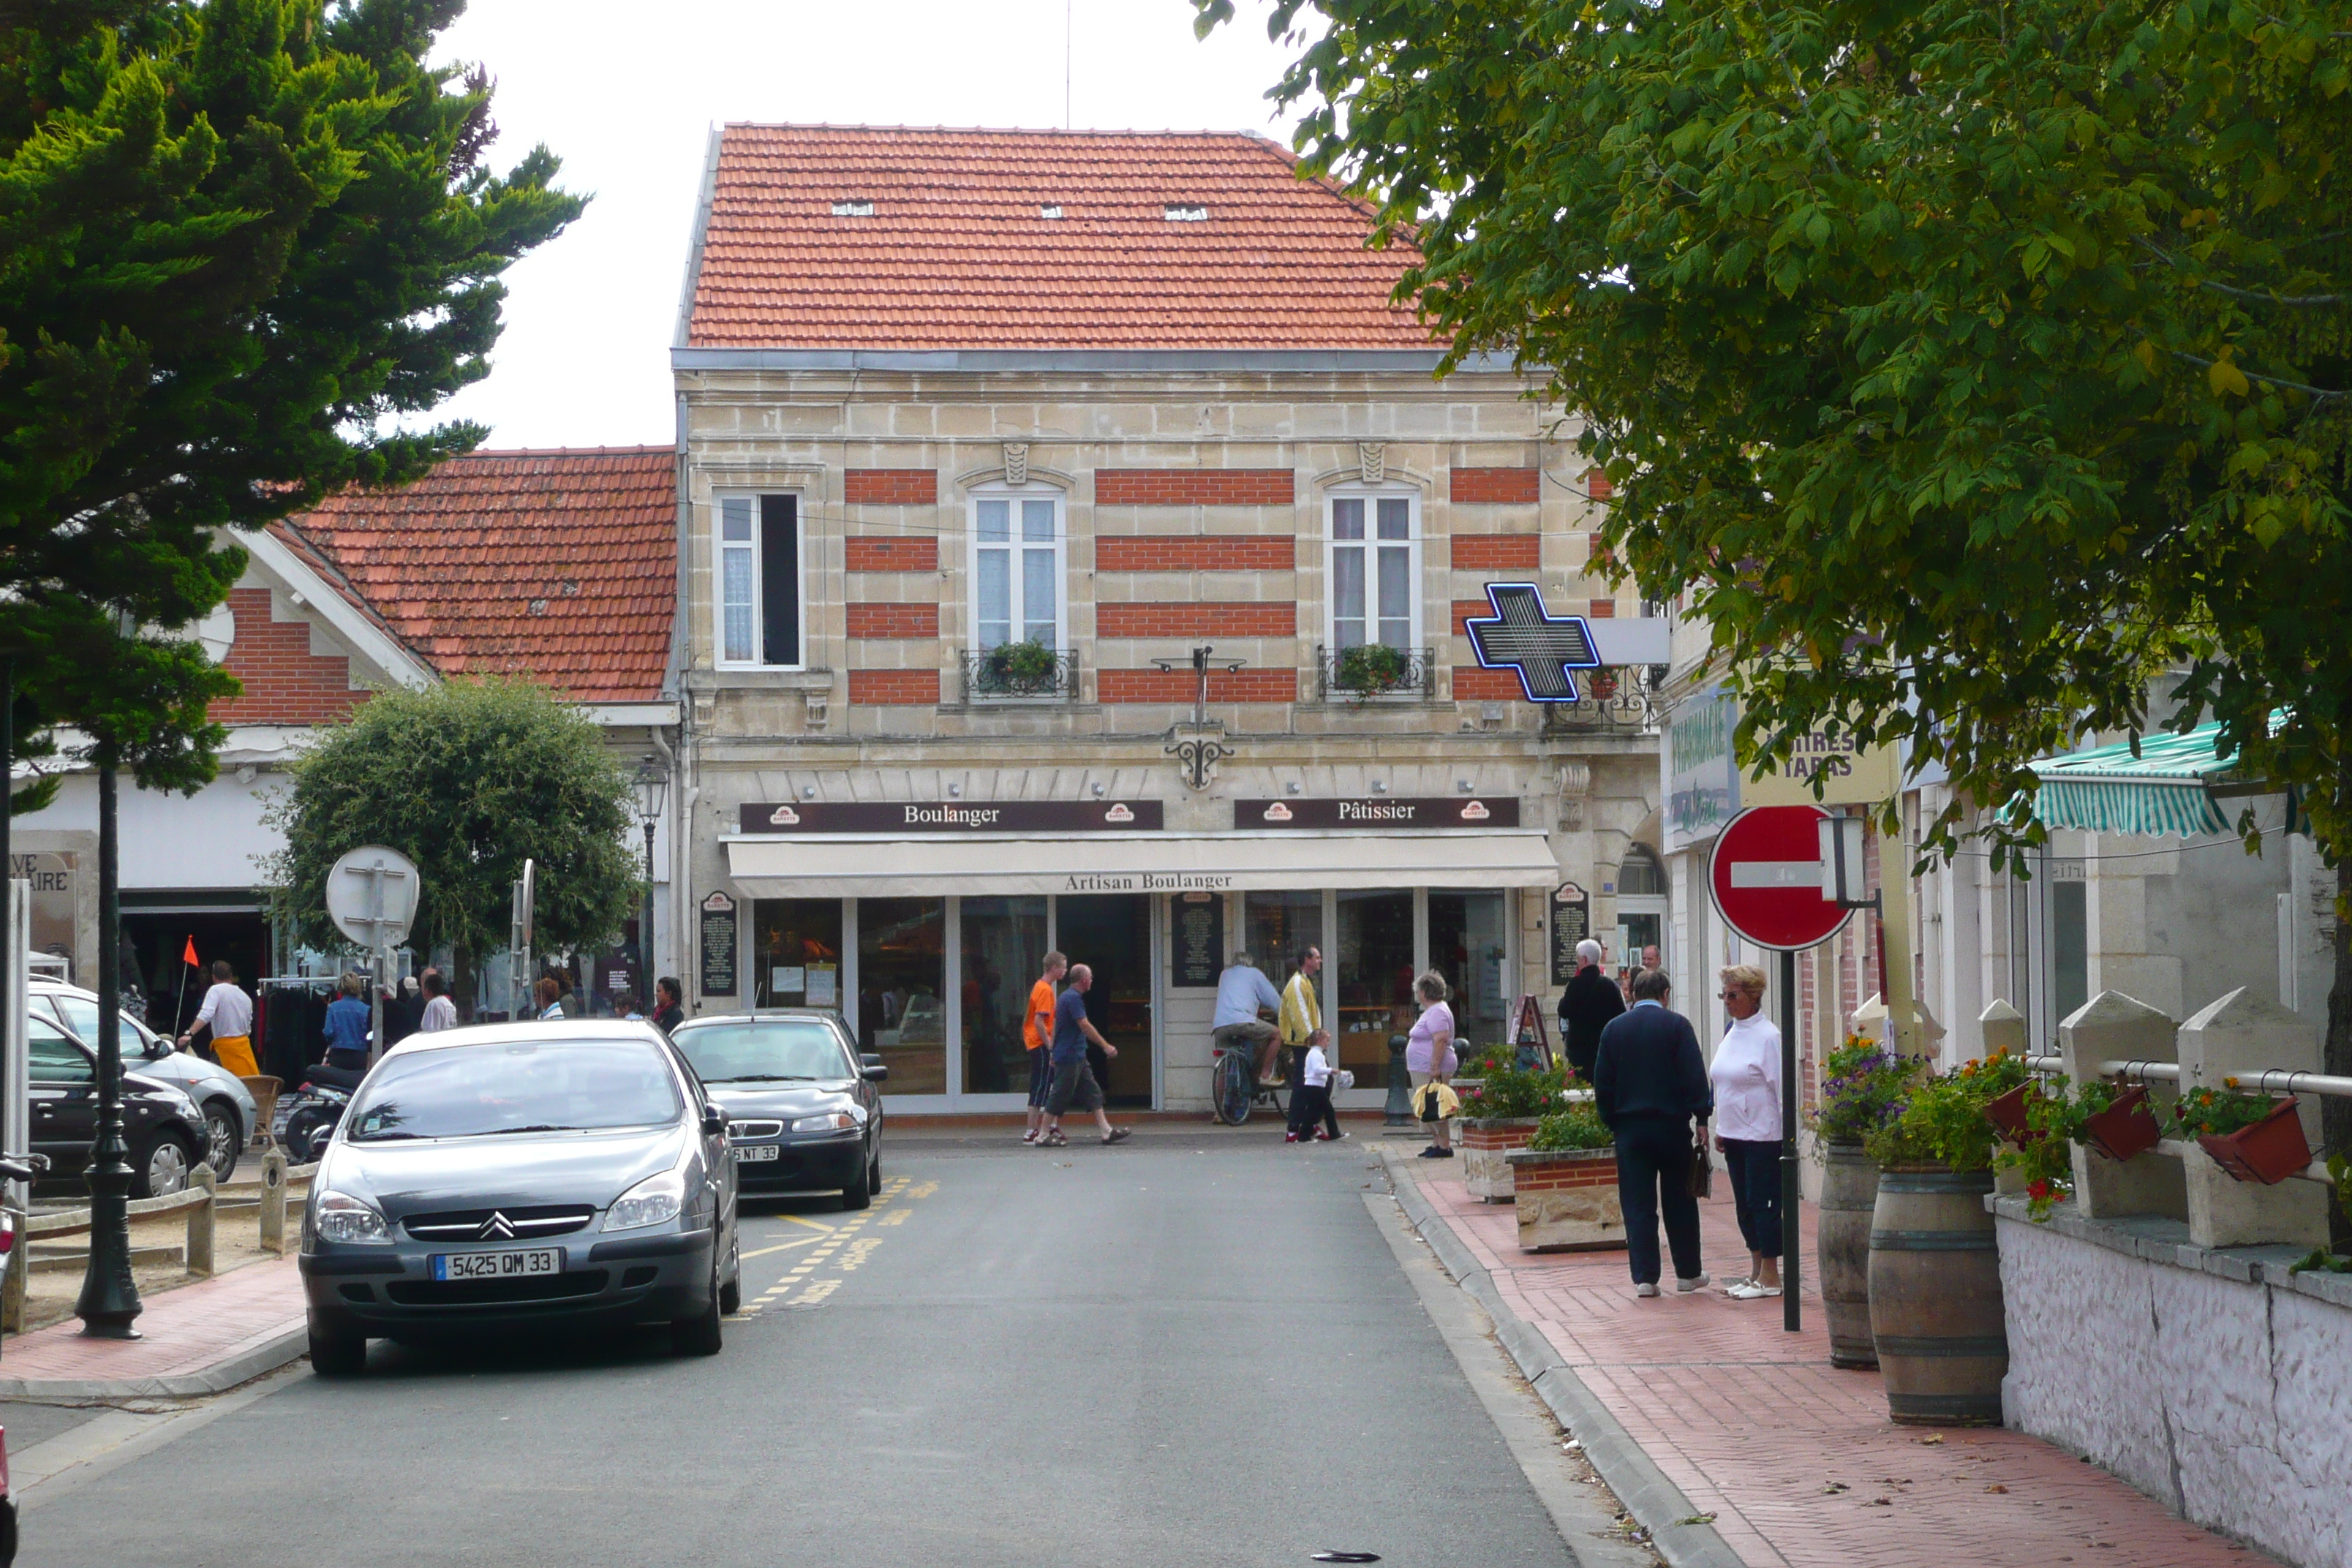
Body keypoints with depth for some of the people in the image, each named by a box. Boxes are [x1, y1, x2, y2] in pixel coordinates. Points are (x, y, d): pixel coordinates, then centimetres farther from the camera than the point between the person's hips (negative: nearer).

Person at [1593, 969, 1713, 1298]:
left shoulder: (1614, 1029, 4)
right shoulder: (1676, 1025, -6)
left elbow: (1602, 1082, 6)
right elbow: (1694, 1076, -10)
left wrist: (1611, 1121, 14)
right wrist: (1702, 1116, -4)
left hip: (1629, 1127, 2)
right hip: (1672, 1124, -2)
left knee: (1637, 1204, 3)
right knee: (1680, 1202, 10)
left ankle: (1644, 1277, -1)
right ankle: (1688, 1273, 18)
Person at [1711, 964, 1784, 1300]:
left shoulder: (1767, 1036, -12)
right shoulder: (1731, 1033, 12)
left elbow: (1780, 1087, -13)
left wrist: (1785, 1136, -14)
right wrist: (1721, 1129, 18)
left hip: (1762, 1134, -8)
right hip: (1734, 1133, 8)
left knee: (1762, 1203, -4)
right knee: (1744, 1203, 11)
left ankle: (1770, 1277, 1)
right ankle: (1756, 1272, 19)